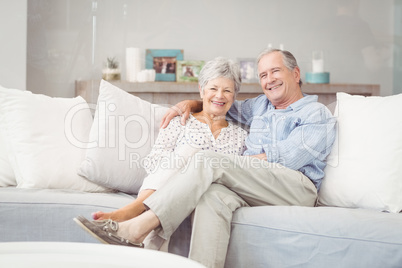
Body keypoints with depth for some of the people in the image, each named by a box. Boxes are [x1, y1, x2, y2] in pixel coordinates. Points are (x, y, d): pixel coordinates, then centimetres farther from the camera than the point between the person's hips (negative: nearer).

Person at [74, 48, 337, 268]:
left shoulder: (318, 115, 10)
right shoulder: (261, 105, 32)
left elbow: (286, 157, -6)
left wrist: (239, 164, -6)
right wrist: (192, 103, 24)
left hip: (297, 187, -5)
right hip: (256, 186, 5)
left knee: (207, 162, -26)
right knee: (214, 193, -34)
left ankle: (136, 229, -33)